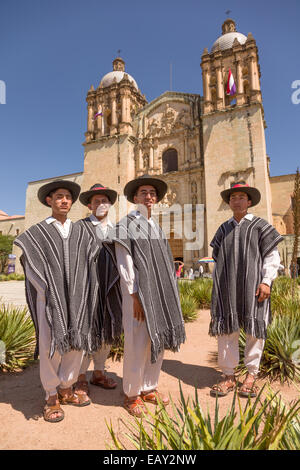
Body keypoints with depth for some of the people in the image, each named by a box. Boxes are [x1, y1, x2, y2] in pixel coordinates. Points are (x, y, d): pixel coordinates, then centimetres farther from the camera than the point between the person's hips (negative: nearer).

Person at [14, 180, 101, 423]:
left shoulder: (79, 232, 11)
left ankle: (66, 389, 27)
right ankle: (52, 397, 18)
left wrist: (84, 296, 0)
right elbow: (31, 267, -3)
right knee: (50, 345, 0)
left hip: (77, 299, 3)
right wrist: (49, 292, -11)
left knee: (76, 343, 8)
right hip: (50, 298, -3)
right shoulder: (36, 233, 3)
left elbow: (88, 264, 9)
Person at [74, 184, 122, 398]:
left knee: (107, 330, 12)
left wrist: (122, 284, 12)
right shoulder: (81, 226, 1)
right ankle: (81, 377, 19)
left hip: (111, 287, 5)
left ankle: (99, 373, 29)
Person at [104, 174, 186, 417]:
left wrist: (168, 294, 11)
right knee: (137, 343, 0)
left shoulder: (157, 227, 15)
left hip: (159, 290, 7)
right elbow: (125, 263, -11)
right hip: (138, 290, -7)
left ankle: (149, 387, 30)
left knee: (158, 340, 13)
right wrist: (135, 296, -15)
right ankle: (132, 394, 21)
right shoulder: (126, 224, -5)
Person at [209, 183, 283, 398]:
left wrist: (266, 281, -11)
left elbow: (272, 255, -1)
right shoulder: (224, 229, 14)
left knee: (254, 329, 6)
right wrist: (217, 286, 11)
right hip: (227, 289, 3)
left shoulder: (260, 225, 4)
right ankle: (229, 375, 17)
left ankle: (252, 374, 22)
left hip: (252, 287, -3)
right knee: (226, 329, 4)